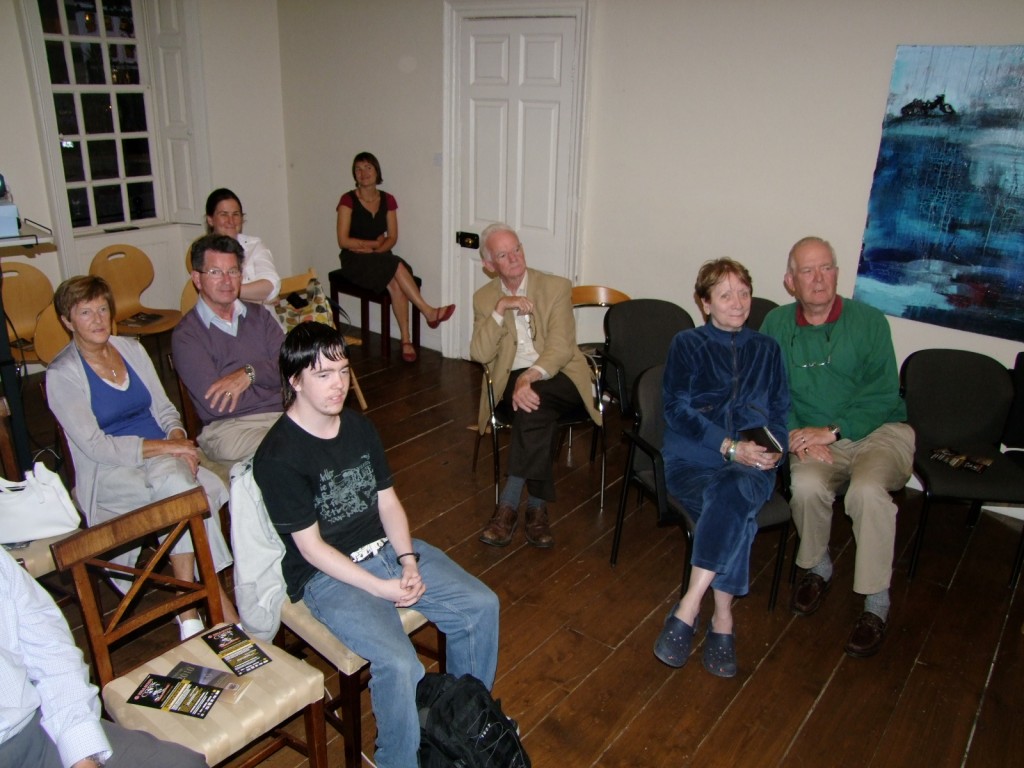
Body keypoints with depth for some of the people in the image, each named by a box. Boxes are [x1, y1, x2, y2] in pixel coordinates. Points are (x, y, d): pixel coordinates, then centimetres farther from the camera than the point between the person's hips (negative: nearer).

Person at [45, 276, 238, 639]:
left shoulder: (131, 348, 13)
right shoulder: (62, 374, -4)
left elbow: (164, 408, 15)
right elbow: (94, 446, -12)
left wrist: (179, 439, -8)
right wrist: (164, 447, -19)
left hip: (164, 457, 4)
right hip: (108, 473, -4)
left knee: (178, 483, -33)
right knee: (180, 488, -34)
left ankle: (191, 615, -28)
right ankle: (221, 606, -27)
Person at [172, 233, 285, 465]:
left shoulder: (259, 316, 20)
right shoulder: (186, 335, 2)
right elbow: (216, 405, -9)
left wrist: (249, 374, -10)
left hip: (286, 413, 5)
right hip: (230, 426, -5)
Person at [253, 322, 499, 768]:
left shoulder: (360, 427, 5)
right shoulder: (278, 456, -17)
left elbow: (388, 502, 7)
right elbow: (311, 547, -16)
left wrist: (408, 560, -9)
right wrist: (382, 588, -20)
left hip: (387, 548, 7)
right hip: (328, 575, -7)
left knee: (481, 606, -3)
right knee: (400, 665, -26)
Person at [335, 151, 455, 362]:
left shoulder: (387, 200, 8)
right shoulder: (348, 200, -3)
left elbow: (392, 238, 6)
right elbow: (343, 241, -8)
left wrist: (373, 250, -12)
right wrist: (375, 243, -5)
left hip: (380, 258, 3)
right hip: (355, 262, -3)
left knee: (395, 284, -30)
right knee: (397, 267, -31)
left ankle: (406, 340, -28)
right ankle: (429, 313, -28)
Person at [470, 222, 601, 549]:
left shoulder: (557, 287, 0)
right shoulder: (484, 298, 9)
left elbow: (561, 347, -12)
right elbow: (480, 354, -4)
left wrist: (531, 376, -30)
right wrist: (501, 308, -16)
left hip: (558, 376, -1)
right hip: (512, 380, 2)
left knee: (534, 402, -36)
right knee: (537, 411, -34)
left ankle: (509, 504, -30)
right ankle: (536, 507, -25)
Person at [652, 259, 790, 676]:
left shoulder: (766, 349, 21)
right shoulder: (687, 344, 11)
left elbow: (779, 411, 17)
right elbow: (678, 410, -1)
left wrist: (773, 449, -5)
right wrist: (730, 447, -12)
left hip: (752, 465, 2)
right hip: (692, 458, -1)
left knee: (731, 496, -35)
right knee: (737, 514, -33)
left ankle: (688, 610, -31)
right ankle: (722, 621, -25)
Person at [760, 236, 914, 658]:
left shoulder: (869, 321, -2)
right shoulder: (777, 324, 5)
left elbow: (882, 394, -8)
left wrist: (831, 431, -19)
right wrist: (796, 434, -15)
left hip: (879, 431, -1)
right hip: (814, 437, 2)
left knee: (867, 490, -32)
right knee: (807, 484, -30)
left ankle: (876, 605, -14)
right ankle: (817, 570, 1)